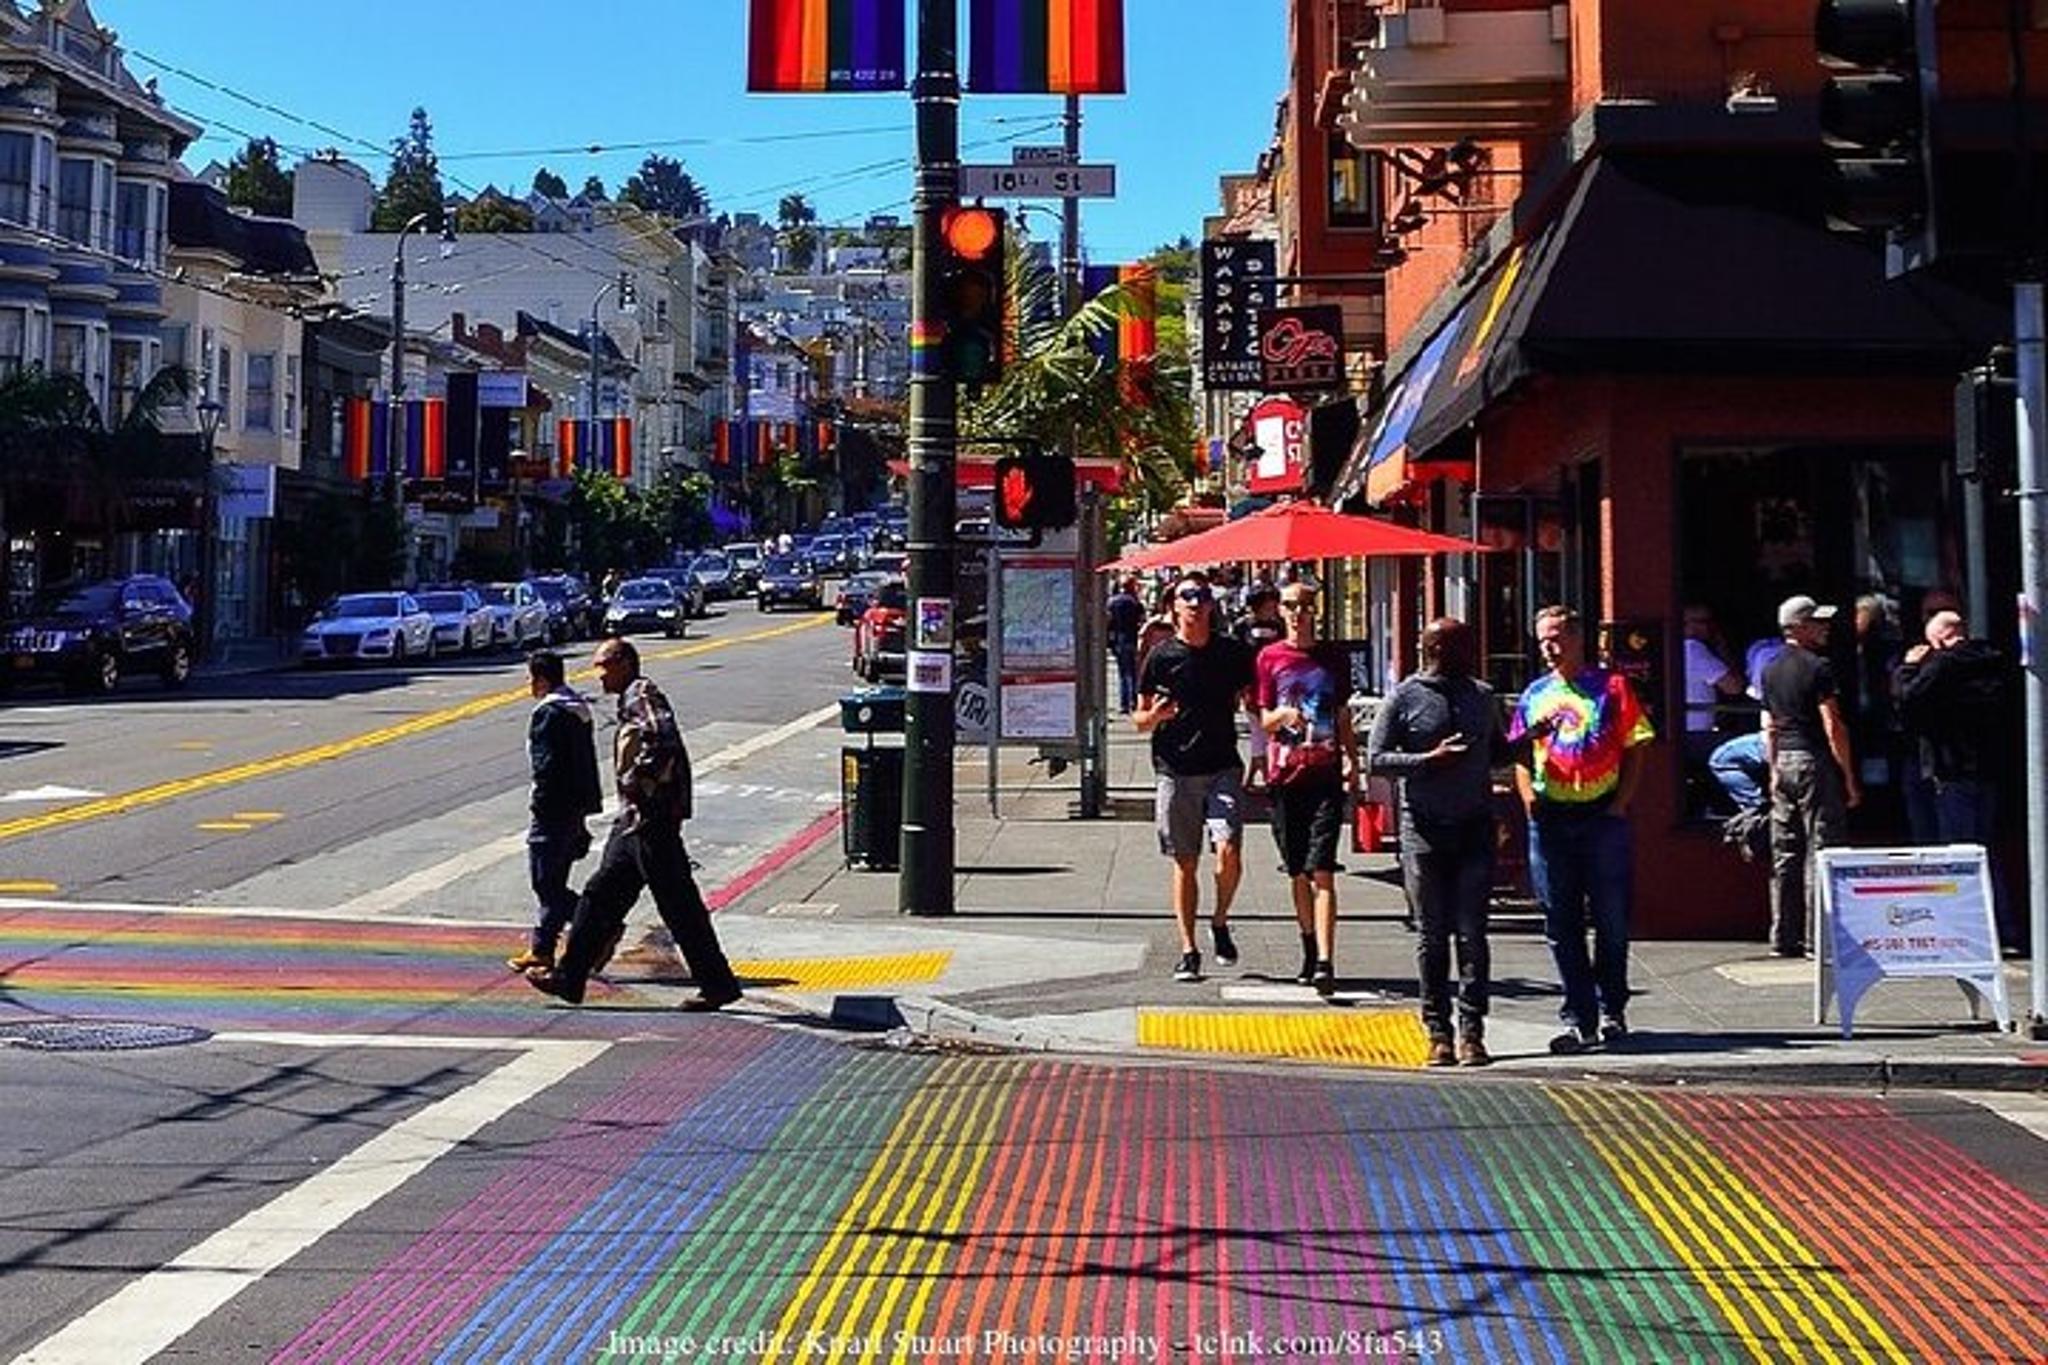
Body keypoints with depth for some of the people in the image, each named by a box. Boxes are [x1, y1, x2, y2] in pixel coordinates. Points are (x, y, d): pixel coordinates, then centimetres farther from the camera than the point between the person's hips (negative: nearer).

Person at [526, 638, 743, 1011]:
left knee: (678, 904, -6)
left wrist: (637, 781, -20)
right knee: (601, 894, 12)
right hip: (634, 819, 11)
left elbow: (664, 738, -27)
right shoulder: (631, 701, 21)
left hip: (652, 816, -11)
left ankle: (718, 984, -1)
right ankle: (569, 977, 17)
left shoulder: (642, 694, -10)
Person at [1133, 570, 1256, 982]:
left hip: (1223, 767, 0)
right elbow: (1139, 720, 6)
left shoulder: (1233, 652, 6)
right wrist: (1156, 715, -16)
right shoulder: (1161, 655, 2)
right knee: (1185, 864, 4)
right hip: (1175, 772, 0)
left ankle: (1220, 922, 11)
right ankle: (1188, 950, 13)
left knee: (1229, 852, -15)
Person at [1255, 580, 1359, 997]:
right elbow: (1262, 720, 5)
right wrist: (1282, 716, -16)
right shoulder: (1269, 658, 6)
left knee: (1322, 871, -11)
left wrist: (1352, 763, 6)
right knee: (1298, 872, 8)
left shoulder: (1335, 658, 10)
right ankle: (1311, 951, 24)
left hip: (1326, 775, -1)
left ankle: (1325, 962, -19)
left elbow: (1344, 719, 17)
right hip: (1286, 775, 1)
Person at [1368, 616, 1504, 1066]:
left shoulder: (1483, 697, 12)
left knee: (1472, 932, -2)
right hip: (1424, 829, -2)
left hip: (1475, 827, 2)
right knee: (1432, 934, 3)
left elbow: (1498, 753, 21)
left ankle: (1472, 1030, -1)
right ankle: (1438, 1032, 8)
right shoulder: (1404, 698, 0)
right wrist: (1430, 760, -15)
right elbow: (1376, 759, -4)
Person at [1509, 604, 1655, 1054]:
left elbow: (1634, 751, 2)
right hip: (1550, 819, 3)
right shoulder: (1535, 695, 12)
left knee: (1612, 920, 4)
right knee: (1562, 926, 3)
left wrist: (1619, 805, -7)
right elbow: (1521, 756, 15)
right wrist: (1529, 797, -2)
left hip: (1603, 817, -3)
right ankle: (1578, 1020, 8)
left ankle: (1612, 1011, 19)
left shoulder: (1612, 687, 3)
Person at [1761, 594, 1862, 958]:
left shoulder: (1770, 671, 12)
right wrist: (1850, 778, -9)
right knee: (1820, 850, -5)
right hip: (1815, 762, -7)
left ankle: (1784, 938, 11)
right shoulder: (1818, 667, -10)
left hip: (1784, 762, 7)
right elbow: (1833, 727, -13)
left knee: (1784, 854, 9)